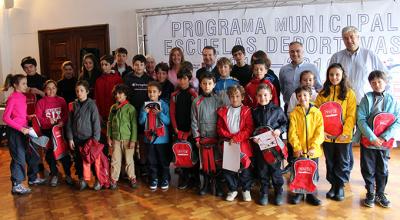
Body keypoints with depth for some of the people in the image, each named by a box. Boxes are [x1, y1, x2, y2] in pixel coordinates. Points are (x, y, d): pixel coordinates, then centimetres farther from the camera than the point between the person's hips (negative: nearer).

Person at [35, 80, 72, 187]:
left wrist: (62, 122, -17)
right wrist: (48, 121, -22)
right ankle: (54, 174, 26)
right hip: (47, 131, 0)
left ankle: (68, 174, 17)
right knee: (50, 153, 7)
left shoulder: (61, 100, 4)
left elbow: (66, 115, 2)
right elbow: (38, 118, -6)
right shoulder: (41, 102, -1)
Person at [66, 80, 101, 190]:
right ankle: (82, 180, 25)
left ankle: (98, 179, 19)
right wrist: (70, 138, 2)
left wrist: (95, 139, -10)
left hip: (89, 138, -3)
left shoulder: (91, 105, -8)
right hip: (77, 139, 4)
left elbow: (96, 123, -8)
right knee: (78, 161, 10)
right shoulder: (73, 105, 3)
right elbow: (69, 123, 6)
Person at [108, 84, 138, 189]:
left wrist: (133, 140, -10)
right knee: (115, 160, 7)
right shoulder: (113, 108, 4)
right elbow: (109, 123, 9)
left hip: (127, 139, -3)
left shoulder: (130, 108, -8)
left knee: (129, 160, 7)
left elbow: (134, 125, -8)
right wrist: (109, 137, 5)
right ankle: (114, 179, 18)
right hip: (116, 138, 3)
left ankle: (132, 178, 21)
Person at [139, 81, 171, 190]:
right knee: (151, 161, 11)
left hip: (162, 138, -3)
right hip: (149, 138, 3)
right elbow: (141, 122, 3)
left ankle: (165, 180, 20)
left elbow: (168, 121, -9)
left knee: (164, 161, 7)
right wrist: (144, 112, -14)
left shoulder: (164, 105, -5)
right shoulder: (145, 105, 4)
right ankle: (154, 180, 23)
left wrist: (160, 114, -23)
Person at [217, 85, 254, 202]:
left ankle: (246, 190, 21)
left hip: (243, 144, -2)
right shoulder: (223, 111, 7)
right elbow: (220, 128, 6)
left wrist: (236, 138, -15)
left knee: (244, 167, 4)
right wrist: (230, 137, -10)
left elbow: (249, 129, -7)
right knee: (227, 167, 6)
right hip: (227, 145, 2)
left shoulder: (246, 111, -1)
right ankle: (232, 189, 22)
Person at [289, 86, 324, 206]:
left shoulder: (317, 113, -1)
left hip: (313, 151, 1)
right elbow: (292, 133, -6)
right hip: (299, 151, 0)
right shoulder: (294, 113, -2)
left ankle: (311, 194, 26)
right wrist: (297, 147, -15)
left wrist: (313, 147, -16)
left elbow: (320, 132, -6)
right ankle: (299, 193, 25)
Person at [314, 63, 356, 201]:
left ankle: (340, 187, 22)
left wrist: (345, 132, -15)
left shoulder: (349, 93, -2)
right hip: (327, 136, 2)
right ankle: (333, 185, 27)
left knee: (342, 163, 8)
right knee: (330, 162, 12)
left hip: (343, 136, -2)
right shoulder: (323, 93, 5)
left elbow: (351, 115, -7)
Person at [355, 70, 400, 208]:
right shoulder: (367, 99, -3)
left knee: (382, 169, 13)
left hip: (384, 142, 1)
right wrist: (372, 137, -18)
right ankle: (370, 193, 24)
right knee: (368, 169, 8)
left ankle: (380, 194, 29)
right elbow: (361, 119, -10)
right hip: (367, 141, -1)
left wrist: (384, 137, -15)